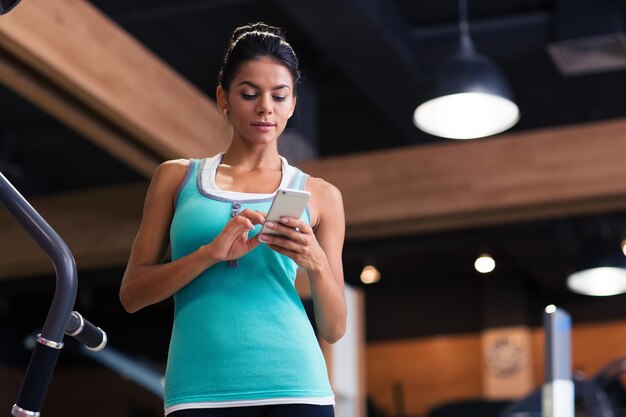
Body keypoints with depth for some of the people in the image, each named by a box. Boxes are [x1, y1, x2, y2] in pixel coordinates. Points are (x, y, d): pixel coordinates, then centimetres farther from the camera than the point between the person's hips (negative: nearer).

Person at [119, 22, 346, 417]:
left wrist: (316, 263, -9)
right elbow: (132, 294, 6)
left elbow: (334, 329, 10)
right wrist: (211, 253, -9)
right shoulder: (177, 178, 12)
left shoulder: (320, 195, 11)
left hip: (293, 385, 0)